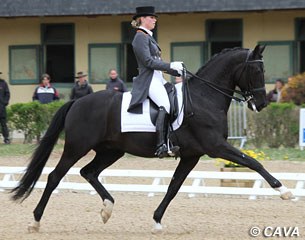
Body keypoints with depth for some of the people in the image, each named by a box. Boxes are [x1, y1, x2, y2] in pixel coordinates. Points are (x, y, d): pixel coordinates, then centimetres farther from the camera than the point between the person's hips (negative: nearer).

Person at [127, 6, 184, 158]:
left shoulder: (148, 37, 23)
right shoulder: (141, 37, -7)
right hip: (148, 81, -11)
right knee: (166, 104, -29)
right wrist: (171, 66, -16)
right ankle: (162, 146, -36)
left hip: (158, 79, 11)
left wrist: (177, 72, 17)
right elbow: (148, 61, -16)